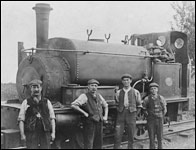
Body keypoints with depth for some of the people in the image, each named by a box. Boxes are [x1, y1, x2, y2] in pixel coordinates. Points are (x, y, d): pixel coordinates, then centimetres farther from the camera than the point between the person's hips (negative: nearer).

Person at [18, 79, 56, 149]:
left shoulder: (47, 102, 10)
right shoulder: (26, 102, 5)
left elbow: (52, 118, 9)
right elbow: (21, 120, 1)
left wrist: (53, 132, 0)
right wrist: (22, 134, -6)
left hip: (45, 133, 2)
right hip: (31, 133, -2)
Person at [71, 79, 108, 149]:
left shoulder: (98, 95, 11)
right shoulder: (84, 96, -9)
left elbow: (105, 106, 26)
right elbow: (73, 105, -20)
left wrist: (105, 116, 12)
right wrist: (84, 113, -17)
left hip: (99, 122, 6)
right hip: (90, 122, -6)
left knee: (98, 144, 13)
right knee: (88, 145, -3)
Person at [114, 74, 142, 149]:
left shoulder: (135, 92, 3)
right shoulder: (119, 92, 7)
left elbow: (139, 105, 10)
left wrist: (135, 114, 4)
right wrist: (119, 111, 5)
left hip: (131, 114, -1)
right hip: (121, 114, 1)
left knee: (131, 135, 4)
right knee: (118, 134, -5)